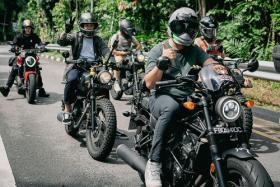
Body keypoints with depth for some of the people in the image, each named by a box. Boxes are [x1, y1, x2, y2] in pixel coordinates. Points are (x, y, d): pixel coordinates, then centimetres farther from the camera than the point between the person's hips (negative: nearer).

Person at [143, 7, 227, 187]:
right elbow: (149, 83, -7)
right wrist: (161, 62, -21)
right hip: (162, 97, -4)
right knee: (172, 107, -40)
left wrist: (220, 68, -27)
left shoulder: (194, 50, 15)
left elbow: (210, 62, -4)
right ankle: (154, 163, -33)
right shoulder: (158, 50, 2)